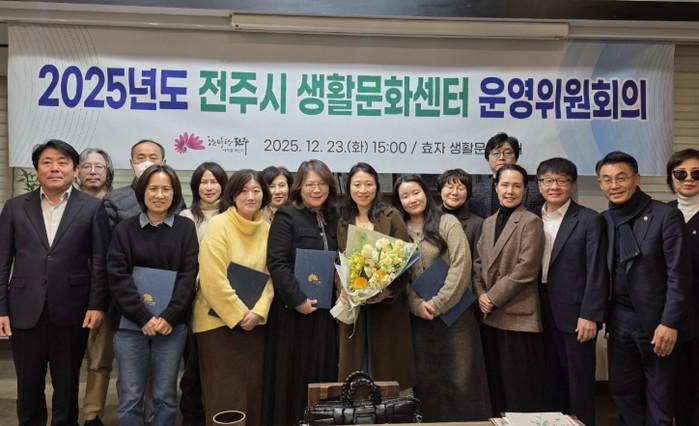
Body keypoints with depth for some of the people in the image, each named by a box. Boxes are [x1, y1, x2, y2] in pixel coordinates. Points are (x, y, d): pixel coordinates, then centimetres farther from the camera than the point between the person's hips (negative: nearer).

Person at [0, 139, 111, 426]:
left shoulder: (92, 207, 0)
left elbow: (100, 261, -3)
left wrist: (97, 305, -9)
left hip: (71, 310, -1)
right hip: (25, 310, 2)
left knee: (67, 385, 12)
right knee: (28, 385, 13)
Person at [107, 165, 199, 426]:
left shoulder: (186, 228, 4)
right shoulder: (125, 229, 4)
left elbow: (188, 276, -2)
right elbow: (118, 277, -4)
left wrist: (169, 316, -14)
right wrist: (143, 317, -14)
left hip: (172, 323, 0)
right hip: (131, 322, 0)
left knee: (165, 395, 8)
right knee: (130, 396, 5)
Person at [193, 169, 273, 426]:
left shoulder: (266, 229, 5)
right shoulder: (219, 225, -11)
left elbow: (270, 276, 4)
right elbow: (213, 280, -16)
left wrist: (257, 311, -10)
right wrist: (238, 314, -15)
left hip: (255, 322, 5)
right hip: (219, 320, -5)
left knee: (253, 389, 10)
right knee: (225, 393, 1)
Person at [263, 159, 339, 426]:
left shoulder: (332, 219, 11)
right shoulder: (286, 216, -8)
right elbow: (276, 263, -16)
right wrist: (298, 300, -19)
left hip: (323, 309, 6)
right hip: (293, 310, -6)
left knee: (322, 371, 11)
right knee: (292, 374, 2)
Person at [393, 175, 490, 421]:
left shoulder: (447, 223, -1)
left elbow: (461, 265, -10)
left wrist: (439, 303, -13)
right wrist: (417, 304, -9)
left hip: (454, 312, -3)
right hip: (418, 316, 3)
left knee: (460, 380, -1)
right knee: (425, 381, 8)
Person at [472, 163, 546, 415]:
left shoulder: (531, 222, -7)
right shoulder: (488, 223, 14)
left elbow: (526, 269, -15)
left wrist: (493, 297, -13)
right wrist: (480, 295, -3)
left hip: (518, 315, -6)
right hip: (491, 316, 6)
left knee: (520, 385, 2)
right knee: (496, 382, 14)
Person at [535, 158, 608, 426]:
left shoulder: (590, 220, -6)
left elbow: (597, 273, -10)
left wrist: (590, 315, -15)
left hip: (575, 313, -4)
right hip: (543, 313, 5)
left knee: (579, 381, 6)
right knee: (551, 380, 14)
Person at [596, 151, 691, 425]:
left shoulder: (666, 216, -8)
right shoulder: (603, 221, 6)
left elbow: (679, 275, -11)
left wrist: (670, 323, -16)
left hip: (656, 321, -4)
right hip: (619, 321, 5)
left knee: (659, 398, 7)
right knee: (623, 392, 12)